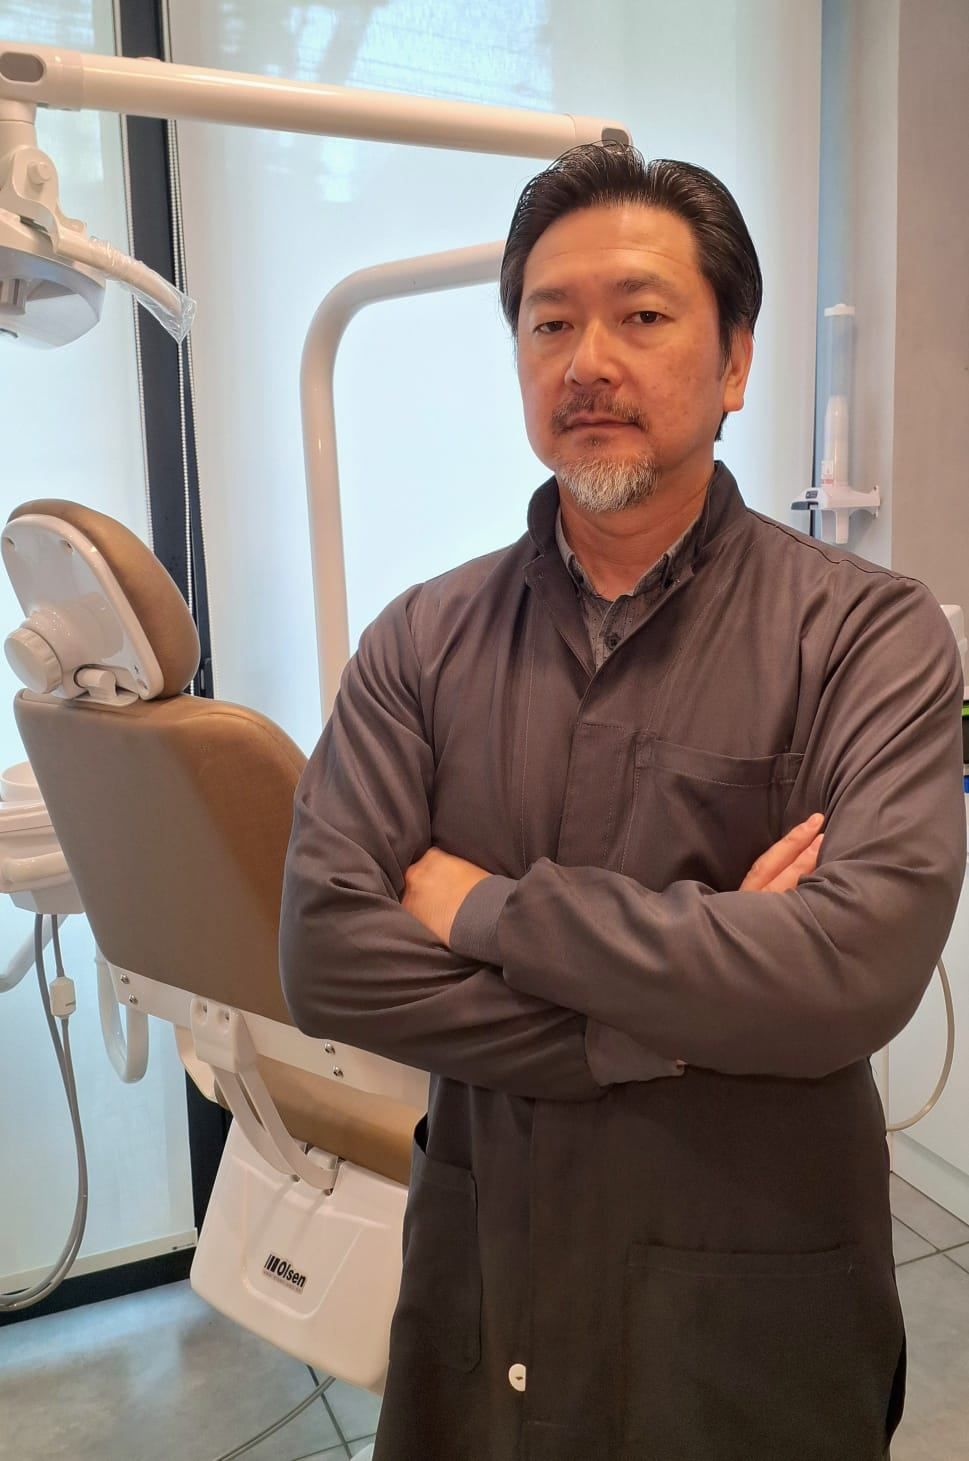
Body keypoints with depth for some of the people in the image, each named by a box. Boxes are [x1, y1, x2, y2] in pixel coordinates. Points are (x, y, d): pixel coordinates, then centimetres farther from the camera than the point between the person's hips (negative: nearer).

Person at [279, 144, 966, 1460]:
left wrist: (492, 909, -19)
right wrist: (680, 1019, -19)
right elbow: (323, 953, -13)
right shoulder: (421, 644, -4)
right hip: (479, 1267, 3)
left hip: (757, 1298, -2)